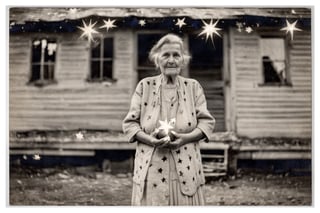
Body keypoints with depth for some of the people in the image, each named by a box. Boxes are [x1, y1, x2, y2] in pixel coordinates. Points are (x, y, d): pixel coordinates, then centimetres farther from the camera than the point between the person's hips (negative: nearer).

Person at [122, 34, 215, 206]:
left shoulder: (193, 87, 9)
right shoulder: (144, 86, 6)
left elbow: (207, 121, 5)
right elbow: (130, 123, 5)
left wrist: (186, 137, -13)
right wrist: (149, 139, -14)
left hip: (185, 169, 1)